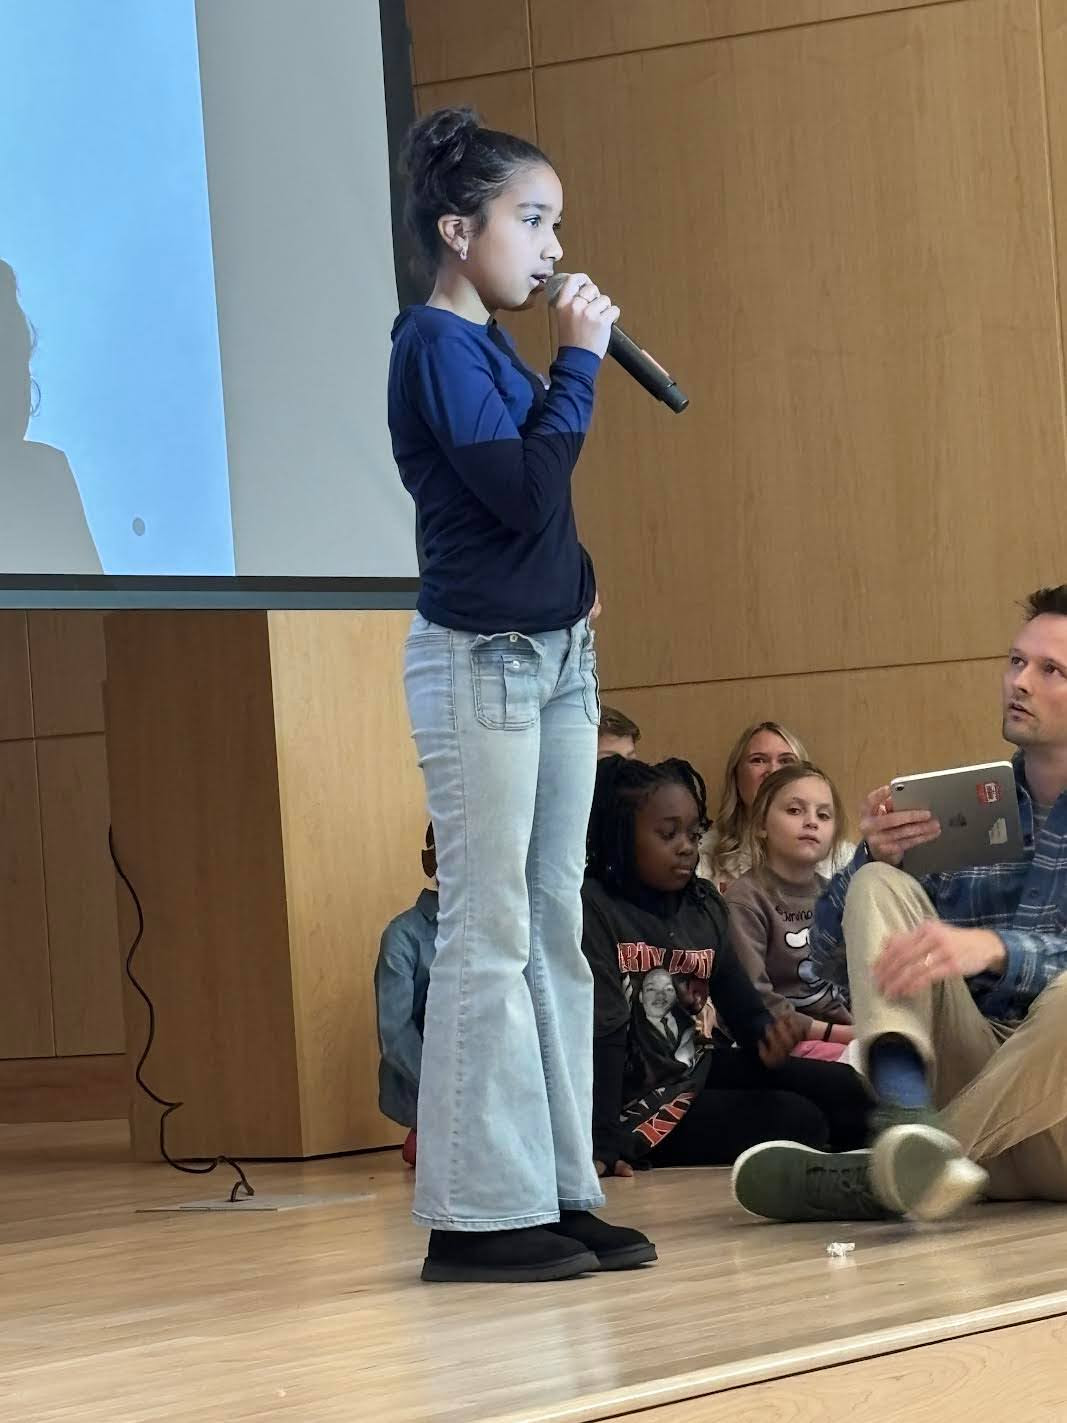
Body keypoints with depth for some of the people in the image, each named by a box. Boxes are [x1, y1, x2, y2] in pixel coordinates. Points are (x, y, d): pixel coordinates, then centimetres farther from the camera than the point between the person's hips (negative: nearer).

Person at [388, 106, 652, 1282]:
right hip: (480, 663, -9)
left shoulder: (490, 347, 13)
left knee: (554, 929, 8)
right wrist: (578, 362, -15)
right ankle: (479, 1211, -2)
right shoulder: (436, 345, -12)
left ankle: (555, 1193, 12)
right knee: (490, 936, -6)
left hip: (554, 655, 9)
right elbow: (523, 493, -21)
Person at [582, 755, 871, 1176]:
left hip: (704, 1069, 8)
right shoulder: (590, 909, -15)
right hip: (639, 1103, -8)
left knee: (843, 1089, 0)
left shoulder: (704, 906, 8)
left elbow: (743, 1006, 4)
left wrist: (767, 1036, -22)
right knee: (798, 1121, -16)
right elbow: (601, 1033, -23)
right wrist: (603, 1145, -29)